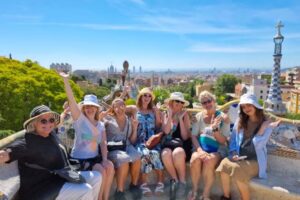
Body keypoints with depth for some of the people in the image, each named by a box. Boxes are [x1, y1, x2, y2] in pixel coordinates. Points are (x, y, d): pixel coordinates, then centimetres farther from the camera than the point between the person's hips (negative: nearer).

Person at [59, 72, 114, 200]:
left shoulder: (101, 125, 7)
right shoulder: (80, 119, -6)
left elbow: (103, 143, -2)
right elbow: (71, 100, -18)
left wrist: (104, 159, -17)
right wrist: (65, 80, -27)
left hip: (95, 157, 5)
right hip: (80, 158, -5)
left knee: (110, 167, -20)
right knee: (101, 171, -24)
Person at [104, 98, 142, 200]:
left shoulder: (130, 120, 17)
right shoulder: (108, 118, 9)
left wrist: (135, 128, 3)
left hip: (127, 146, 3)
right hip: (113, 148, -3)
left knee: (137, 157, -31)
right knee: (124, 160, -35)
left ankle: (134, 185, -7)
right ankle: (120, 191, -18)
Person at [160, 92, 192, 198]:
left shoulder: (185, 115, 5)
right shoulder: (166, 115, 8)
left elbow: (185, 137, -3)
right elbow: (166, 131, -10)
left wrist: (180, 119, -8)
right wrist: (170, 115, -9)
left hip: (182, 146, -1)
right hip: (168, 145, 1)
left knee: (177, 153, -36)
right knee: (166, 154, -34)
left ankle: (182, 182, -12)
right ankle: (175, 180, -11)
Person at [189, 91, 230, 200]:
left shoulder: (224, 118, -2)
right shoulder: (199, 116, 5)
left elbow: (223, 141, -5)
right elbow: (194, 136, -2)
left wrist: (215, 128, -21)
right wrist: (200, 150, -19)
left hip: (217, 150, -2)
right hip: (201, 148, 2)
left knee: (209, 161, -33)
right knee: (195, 159, -31)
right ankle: (194, 190, -8)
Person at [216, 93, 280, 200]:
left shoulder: (266, 124, -5)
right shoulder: (240, 121, 7)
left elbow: (257, 144, -16)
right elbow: (233, 140, 10)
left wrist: (263, 127, -21)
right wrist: (233, 154, -6)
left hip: (255, 160, -3)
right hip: (239, 158, 4)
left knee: (237, 169, -32)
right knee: (224, 164, -27)